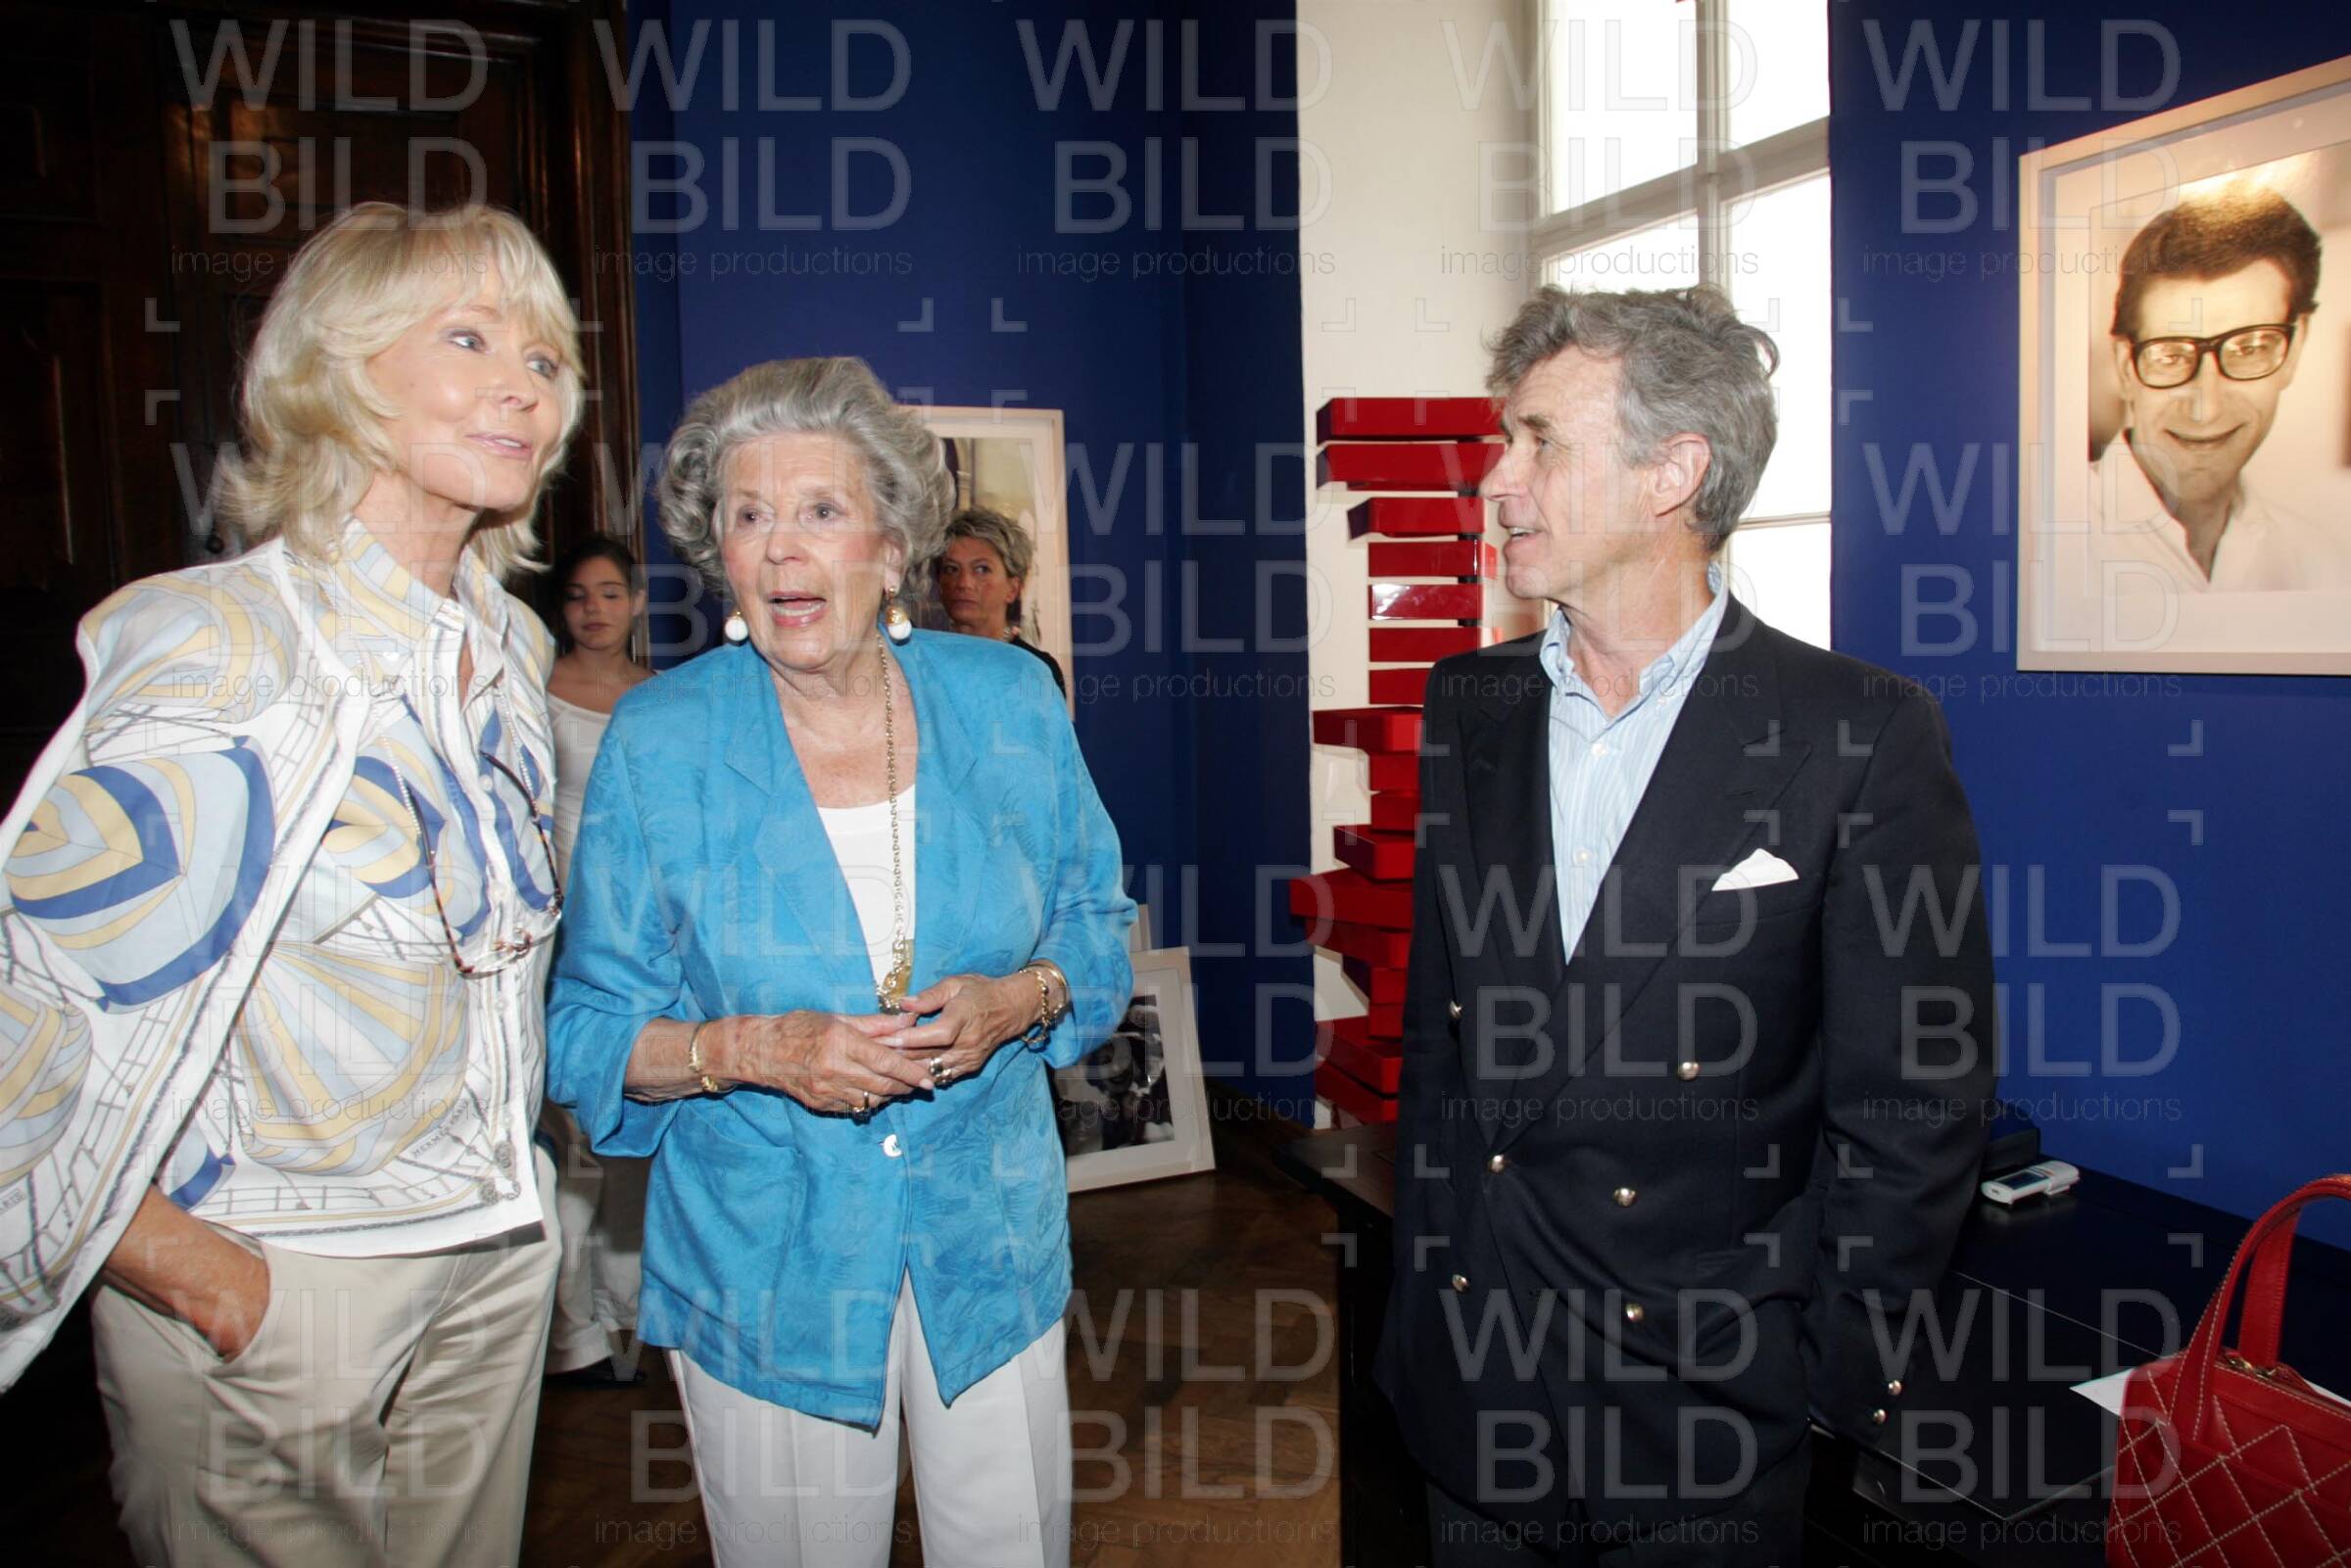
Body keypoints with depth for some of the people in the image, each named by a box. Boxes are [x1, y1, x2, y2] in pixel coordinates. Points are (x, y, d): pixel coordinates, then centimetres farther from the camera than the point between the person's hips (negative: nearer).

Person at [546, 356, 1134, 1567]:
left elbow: (1096, 924, 5)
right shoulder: (658, 740, -9)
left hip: (989, 1236, 2)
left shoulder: (1007, 702, -4)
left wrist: (1019, 998, -16)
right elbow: (589, 1032, -4)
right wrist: (753, 1049, -22)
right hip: (763, 1266, -1)